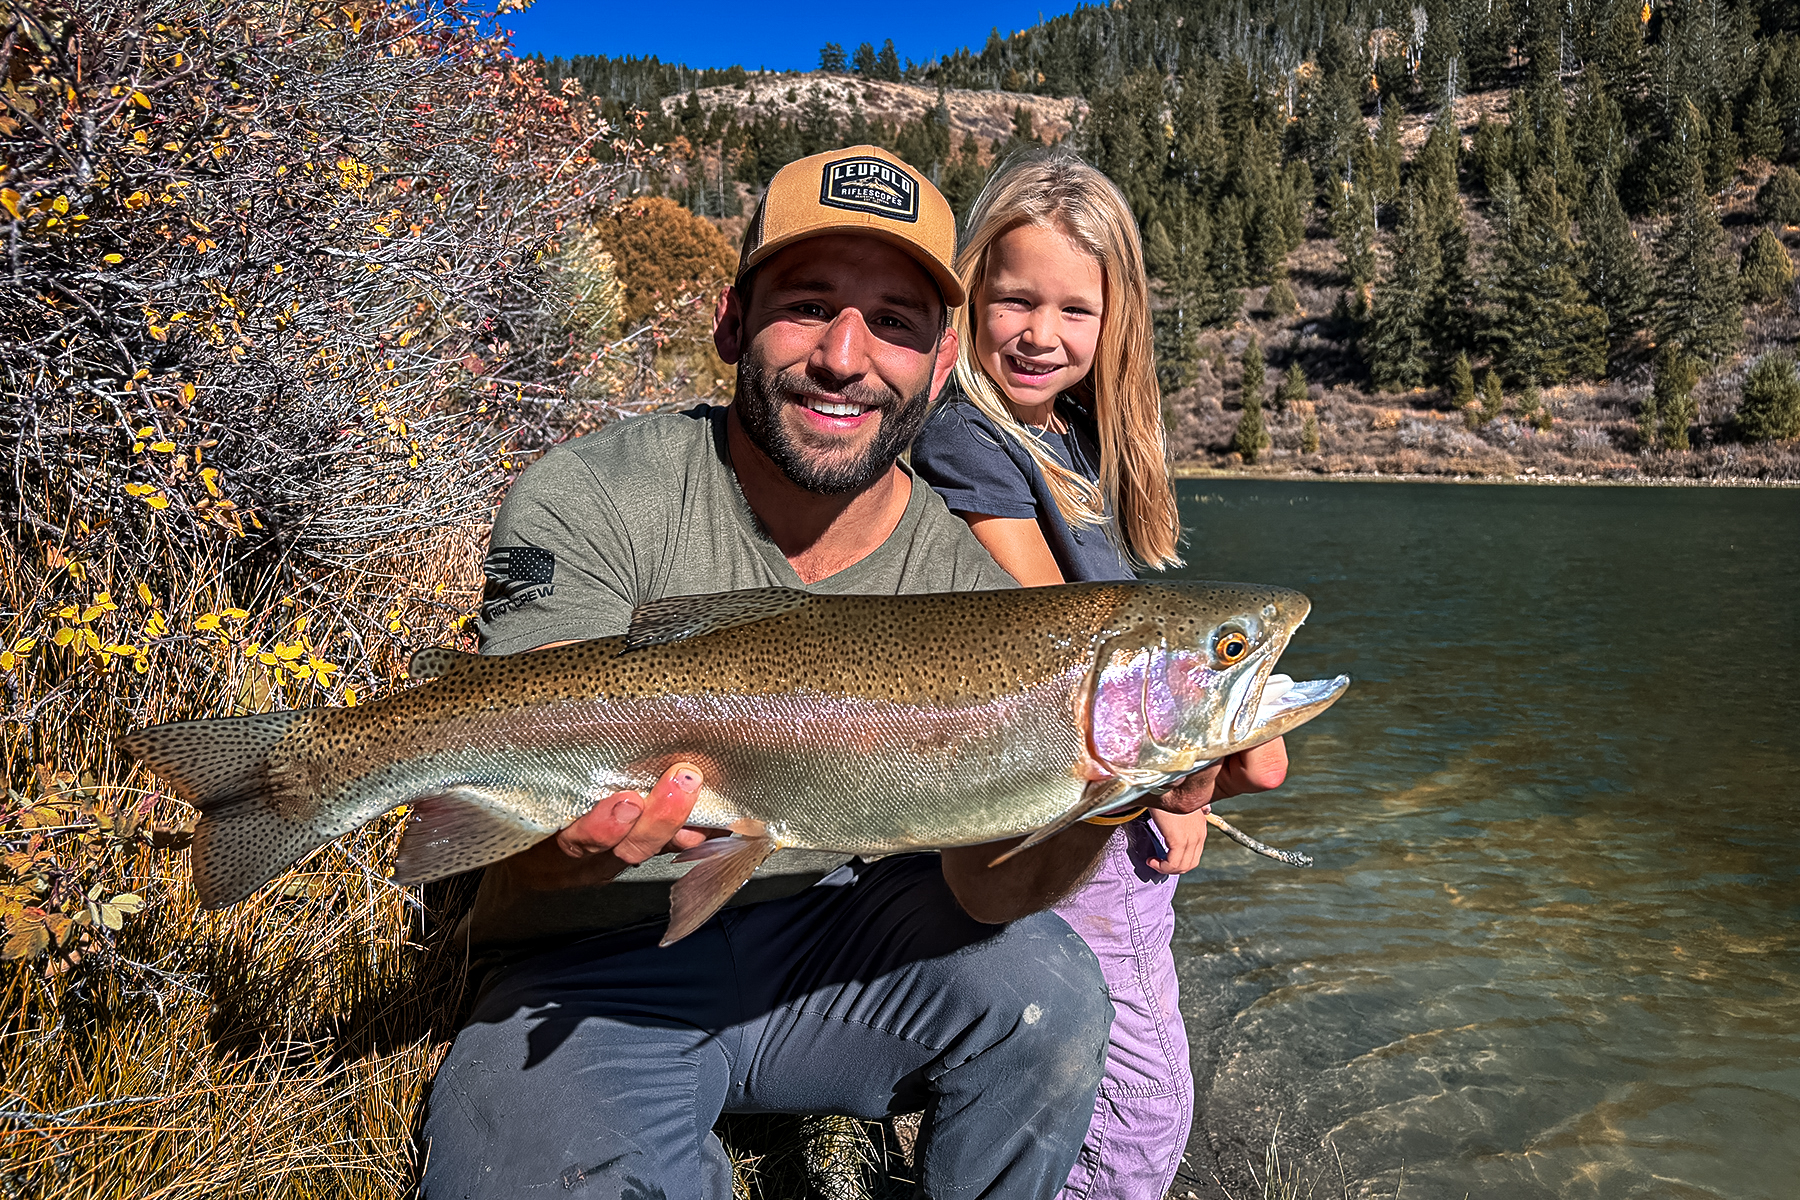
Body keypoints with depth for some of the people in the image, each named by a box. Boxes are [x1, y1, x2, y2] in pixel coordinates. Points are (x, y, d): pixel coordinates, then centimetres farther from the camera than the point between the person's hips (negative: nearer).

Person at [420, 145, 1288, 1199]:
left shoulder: (964, 584, -7)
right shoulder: (586, 505, -16)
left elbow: (982, 890, -14)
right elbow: (523, 876, -20)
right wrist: (579, 843, -45)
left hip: (828, 944, 3)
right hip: (601, 974, -2)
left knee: (1038, 984, -22)